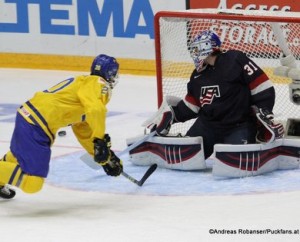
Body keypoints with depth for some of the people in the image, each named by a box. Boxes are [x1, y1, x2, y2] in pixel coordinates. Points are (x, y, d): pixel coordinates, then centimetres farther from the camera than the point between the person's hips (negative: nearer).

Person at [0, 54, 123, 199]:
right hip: (36, 126, -10)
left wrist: (107, 156, 28)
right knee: (31, 183, -17)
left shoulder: (84, 82, 26)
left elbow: (84, 132, 29)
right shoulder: (98, 84, -3)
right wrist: (100, 141, -23)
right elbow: (96, 110, -26)